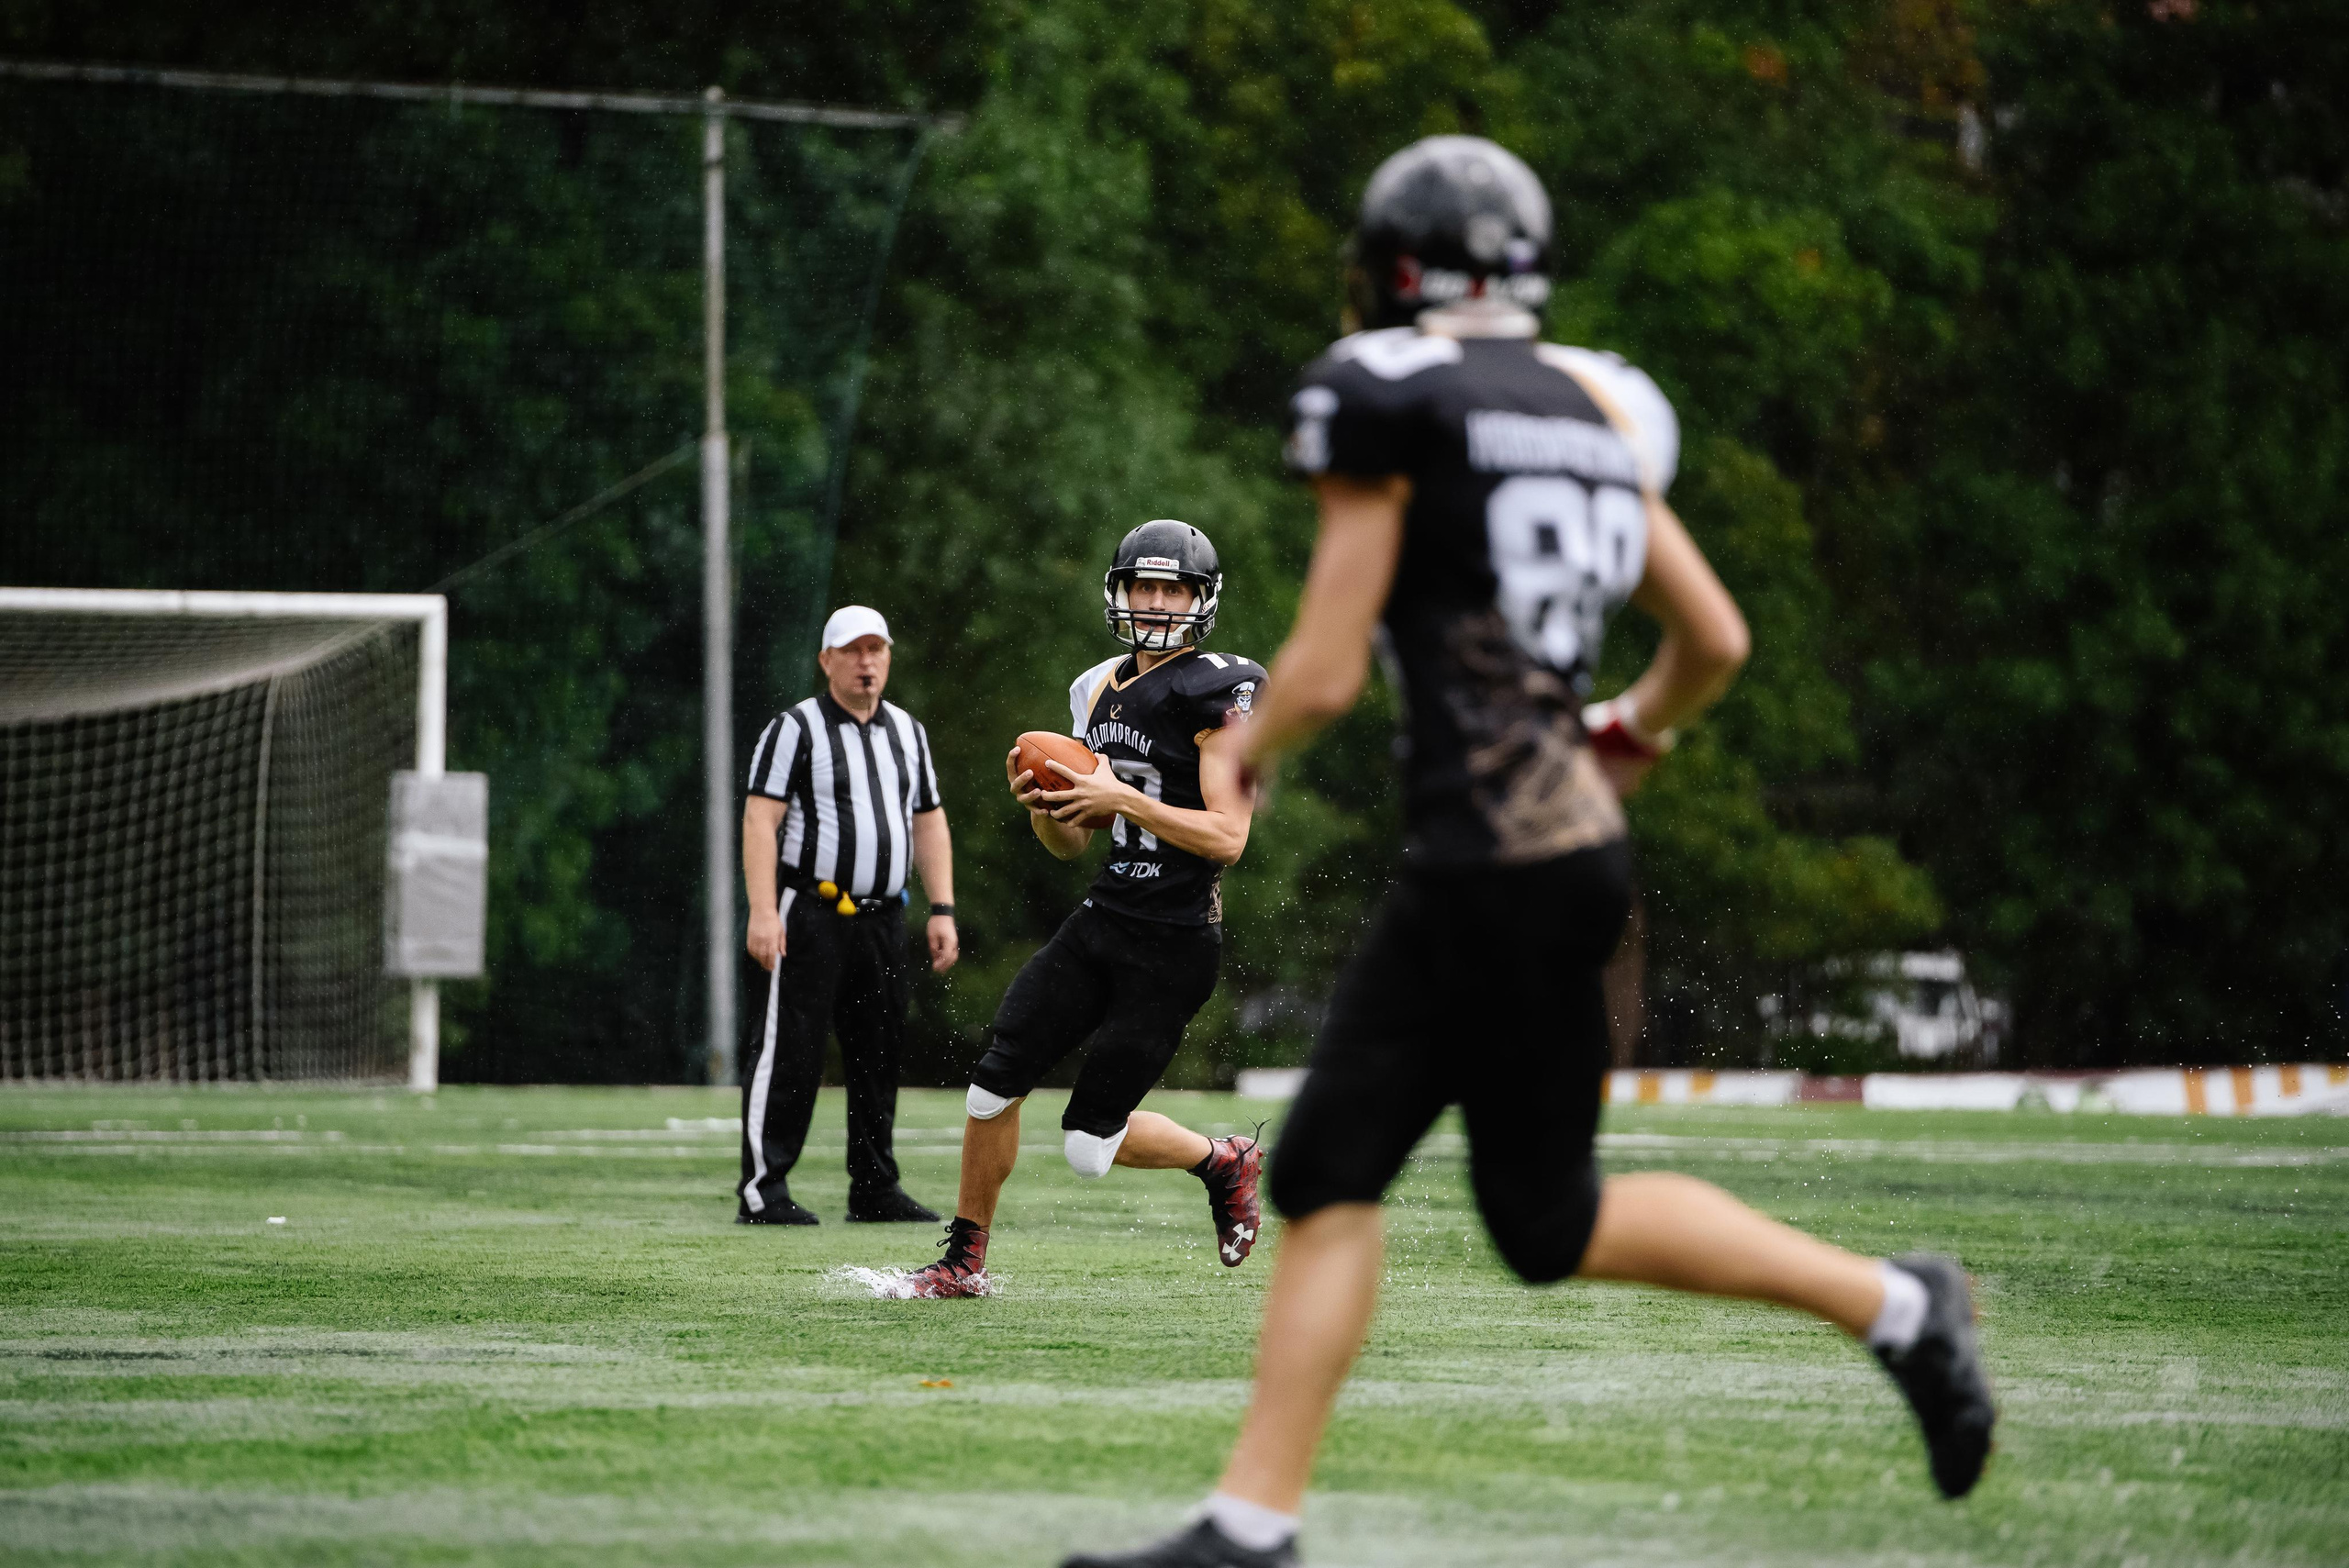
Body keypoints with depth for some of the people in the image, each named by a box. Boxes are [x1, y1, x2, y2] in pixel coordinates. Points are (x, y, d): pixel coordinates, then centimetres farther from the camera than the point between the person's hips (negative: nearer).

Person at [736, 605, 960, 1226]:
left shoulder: (908, 732, 15)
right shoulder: (796, 728, -4)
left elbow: (929, 823, 19)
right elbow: (760, 820, -11)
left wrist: (942, 910, 9)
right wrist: (763, 912, -20)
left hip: (883, 918, 6)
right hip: (809, 913, -6)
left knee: (879, 1053, 9)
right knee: (788, 1053, -8)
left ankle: (874, 1187, 18)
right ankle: (762, 1191, -7)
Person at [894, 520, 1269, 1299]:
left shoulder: (1217, 694, -10)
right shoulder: (1099, 691, 12)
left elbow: (1227, 837, -17)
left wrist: (1122, 797, -21)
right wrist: (1040, 802, -5)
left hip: (1174, 948, -6)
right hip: (1101, 921, 6)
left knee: (1091, 1144, -4)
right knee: (994, 1085, -3)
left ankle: (1224, 1164, 24)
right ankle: (964, 1260, 11)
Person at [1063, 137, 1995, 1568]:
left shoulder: (1385, 398, -8)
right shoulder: (1591, 407, 14)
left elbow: (1326, 674, -9)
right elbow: (1716, 640, 17)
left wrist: (1237, 759, 12)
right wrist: (1634, 736, 38)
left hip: (1500, 861, -9)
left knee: (1551, 1222, -1)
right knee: (1329, 1171, 9)